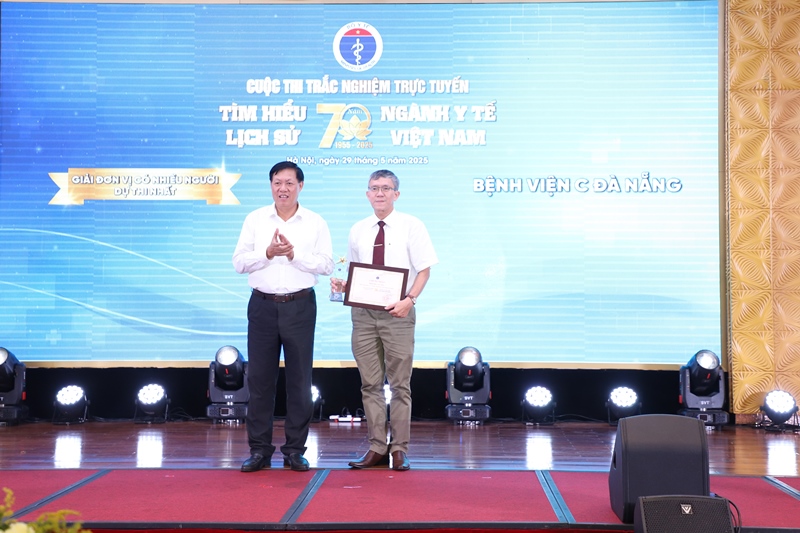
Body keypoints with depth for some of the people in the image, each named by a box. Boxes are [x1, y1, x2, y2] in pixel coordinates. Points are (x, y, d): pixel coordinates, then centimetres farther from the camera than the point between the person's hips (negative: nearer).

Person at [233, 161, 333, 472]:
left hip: (300, 305, -1)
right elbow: (239, 262, 2)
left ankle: (295, 450, 12)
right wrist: (268, 253, -13)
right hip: (263, 304, 1)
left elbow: (326, 264, -3)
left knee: (299, 379, 3)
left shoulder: (315, 223, 5)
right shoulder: (255, 220, 7)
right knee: (259, 378, 2)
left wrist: (295, 254, -14)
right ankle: (259, 449, 10)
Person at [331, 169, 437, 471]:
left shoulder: (411, 226, -1)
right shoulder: (357, 231, 11)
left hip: (397, 313, -4)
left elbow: (424, 269, -4)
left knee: (400, 384, 2)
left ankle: (399, 449, 9)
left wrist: (410, 299, -18)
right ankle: (377, 448, 14)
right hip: (363, 313, 4)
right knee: (370, 384, 7)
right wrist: (342, 285, -3)